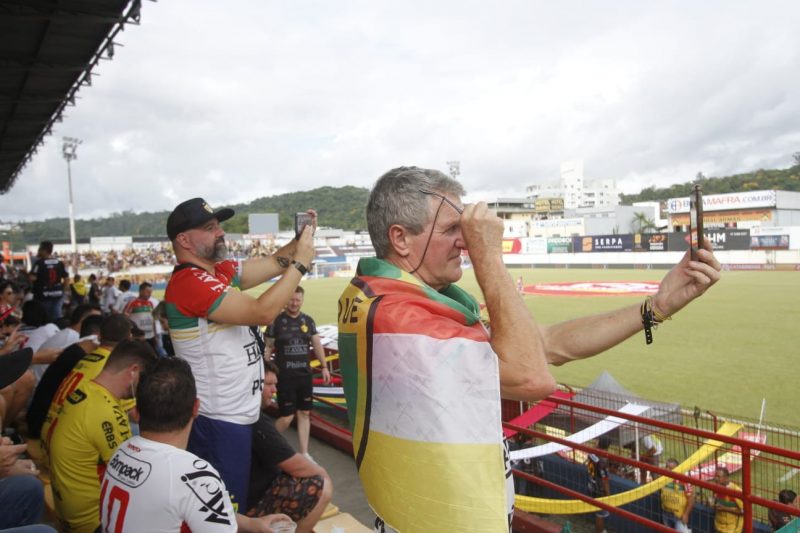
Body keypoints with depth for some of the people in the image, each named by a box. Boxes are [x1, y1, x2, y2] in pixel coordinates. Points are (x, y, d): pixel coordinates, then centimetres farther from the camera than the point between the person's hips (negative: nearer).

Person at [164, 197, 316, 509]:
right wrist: (301, 263, -22)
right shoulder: (190, 282, -22)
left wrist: (301, 239, -9)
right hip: (219, 419, -9)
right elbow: (263, 313, -29)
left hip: (233, 413, 9)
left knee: (234, 502, 23)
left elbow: (273, 265, 8)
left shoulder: (221, 271, 7)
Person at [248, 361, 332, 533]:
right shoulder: (257, 422, -26)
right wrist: (321, 471, -2)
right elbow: (296, 466, -21)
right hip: (250, 503, -10)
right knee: (322, 486, -13)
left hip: (241, 491, 10)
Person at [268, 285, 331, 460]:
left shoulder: (308, 320, 5)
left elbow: (317, 344, 11)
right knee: (287, 417, -4)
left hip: (305, 375, 5)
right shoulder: (276, 321, -8)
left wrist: (324, 367, 8)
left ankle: (304, 453, 19)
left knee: (304, 414, 9)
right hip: (284, 376, -5)